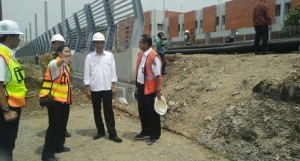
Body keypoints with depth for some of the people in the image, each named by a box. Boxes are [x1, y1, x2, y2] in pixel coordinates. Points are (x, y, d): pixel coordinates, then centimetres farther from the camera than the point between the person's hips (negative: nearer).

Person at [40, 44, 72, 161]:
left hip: (65, 99, 8)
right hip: (54, 99, -8)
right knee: (54, 125, -7)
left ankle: (58, 146, 30)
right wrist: (62, 60, -59)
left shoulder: (66, 65, 14)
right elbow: (54, 65, -38)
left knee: (62, 124, 15)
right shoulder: (54, 63, -12)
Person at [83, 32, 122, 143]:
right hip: (94, 89, 1)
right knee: (97, 111, 11)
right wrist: (87, 88, -4)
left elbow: (113, 71, 3)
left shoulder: (110, 55, 2)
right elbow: (87, 73, 0)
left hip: (107, 88, -1)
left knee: (109, 111, 2)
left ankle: (112, 134, 8)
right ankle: (100, 131, 26)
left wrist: (113, 85, -1)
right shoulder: (89, 57, 0)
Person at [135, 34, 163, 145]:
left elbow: (158, 75, -20)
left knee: (152, 113, 5)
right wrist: (137, 84, 18)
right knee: (142, 111, 18)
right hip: (140, 88, 9)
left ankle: (155, 135, 22)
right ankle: (145, 132, 36)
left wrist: (158, 90, -18)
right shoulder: (140, 54, 7)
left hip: (150, 89, -8)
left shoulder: (153, 57, -20)